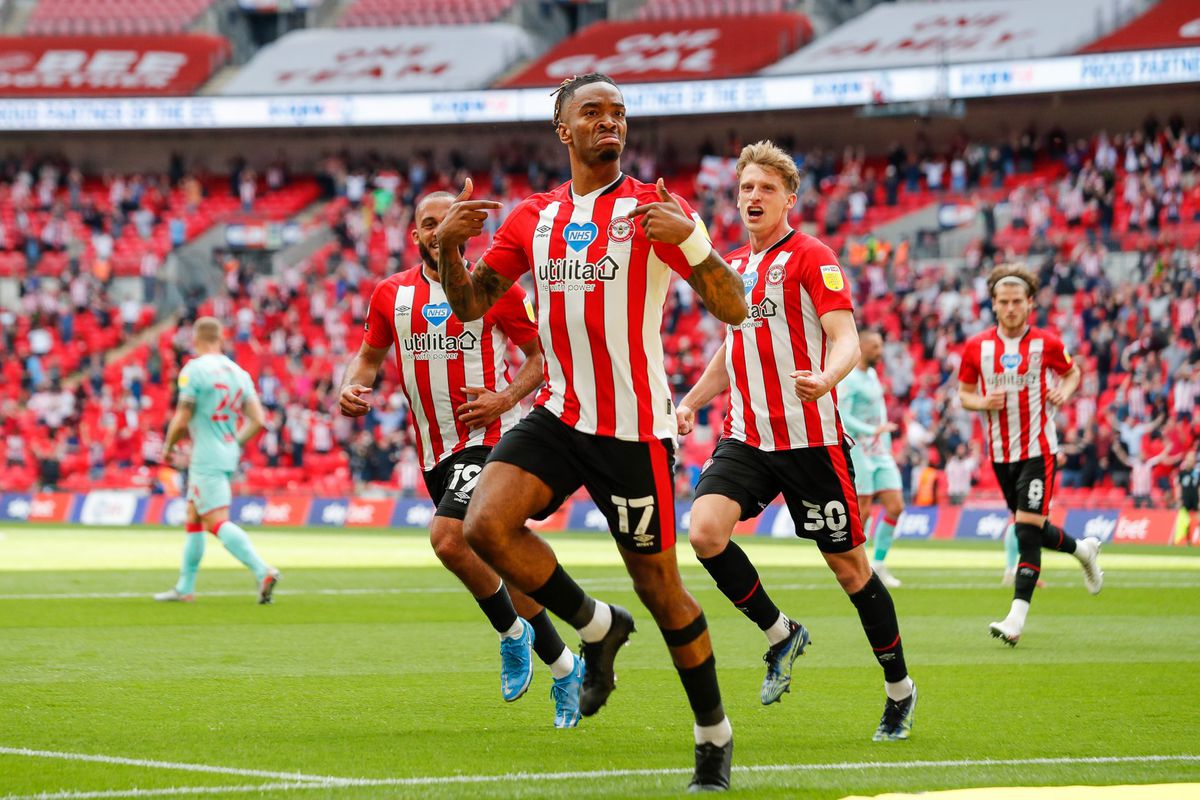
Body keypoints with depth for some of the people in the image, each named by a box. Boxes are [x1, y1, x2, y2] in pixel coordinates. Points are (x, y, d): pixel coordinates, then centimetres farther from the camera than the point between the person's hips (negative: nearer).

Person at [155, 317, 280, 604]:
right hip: (228, 457, 8)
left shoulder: (194, 370, -11)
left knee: (217, 522, -13)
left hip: (206, 459, -8)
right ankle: (184, 588, 24)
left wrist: (168, 446, 3)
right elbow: (257, 420, 6)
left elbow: (182, 420, -14)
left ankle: (262, 571, -29)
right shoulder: (239, 373, 9)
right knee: (193, 520, 18)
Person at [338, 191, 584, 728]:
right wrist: (352, 386, -2)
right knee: (498, 562, 11)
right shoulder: (391, 295, 7)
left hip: (491, 438, -5)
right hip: (435, 452, 5)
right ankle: (565, 669, 28)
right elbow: (370, 353, 20)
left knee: (448, 539, -24)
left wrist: (507, 398, -14)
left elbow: (540, 353, 2)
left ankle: (513, 632, -6)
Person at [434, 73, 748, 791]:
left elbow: (734, 310, -10)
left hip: (635, 427, -4)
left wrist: (689, 241, -28)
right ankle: (597, 626, 4)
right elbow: (470, 305, 12)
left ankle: (715, 735, 19)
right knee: (487, 524, -19)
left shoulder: (653, 208, -5)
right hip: (560, 415, 4)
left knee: (659, 584, 1)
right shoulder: (533, 218, 9)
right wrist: (447, 246, -7)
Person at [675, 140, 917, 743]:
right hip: (744, 437, 5)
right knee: (704, 530, -19)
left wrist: (827, 377, -36)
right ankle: (780, 635, 2)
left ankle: (899, 689, 19)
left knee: (847, 563, 2)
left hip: (810, 438, -5)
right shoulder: (732, 267, 16)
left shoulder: (811, 258, -5)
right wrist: (691, 401, 16)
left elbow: (846, 339, -15)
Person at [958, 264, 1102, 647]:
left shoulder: (1046, 343, -5)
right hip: (1000, 452, 4)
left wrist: (1064, 390, -8)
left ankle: (1017, 618, -17)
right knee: (1032, 530, 14)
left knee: (1028, 529, -14)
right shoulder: (976, 347, 0)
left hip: (1038, 448, -4)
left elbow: (1072, 371, 13)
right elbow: (963, 393, 9)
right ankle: (1083, 549, 45)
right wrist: (983, 402, -12)